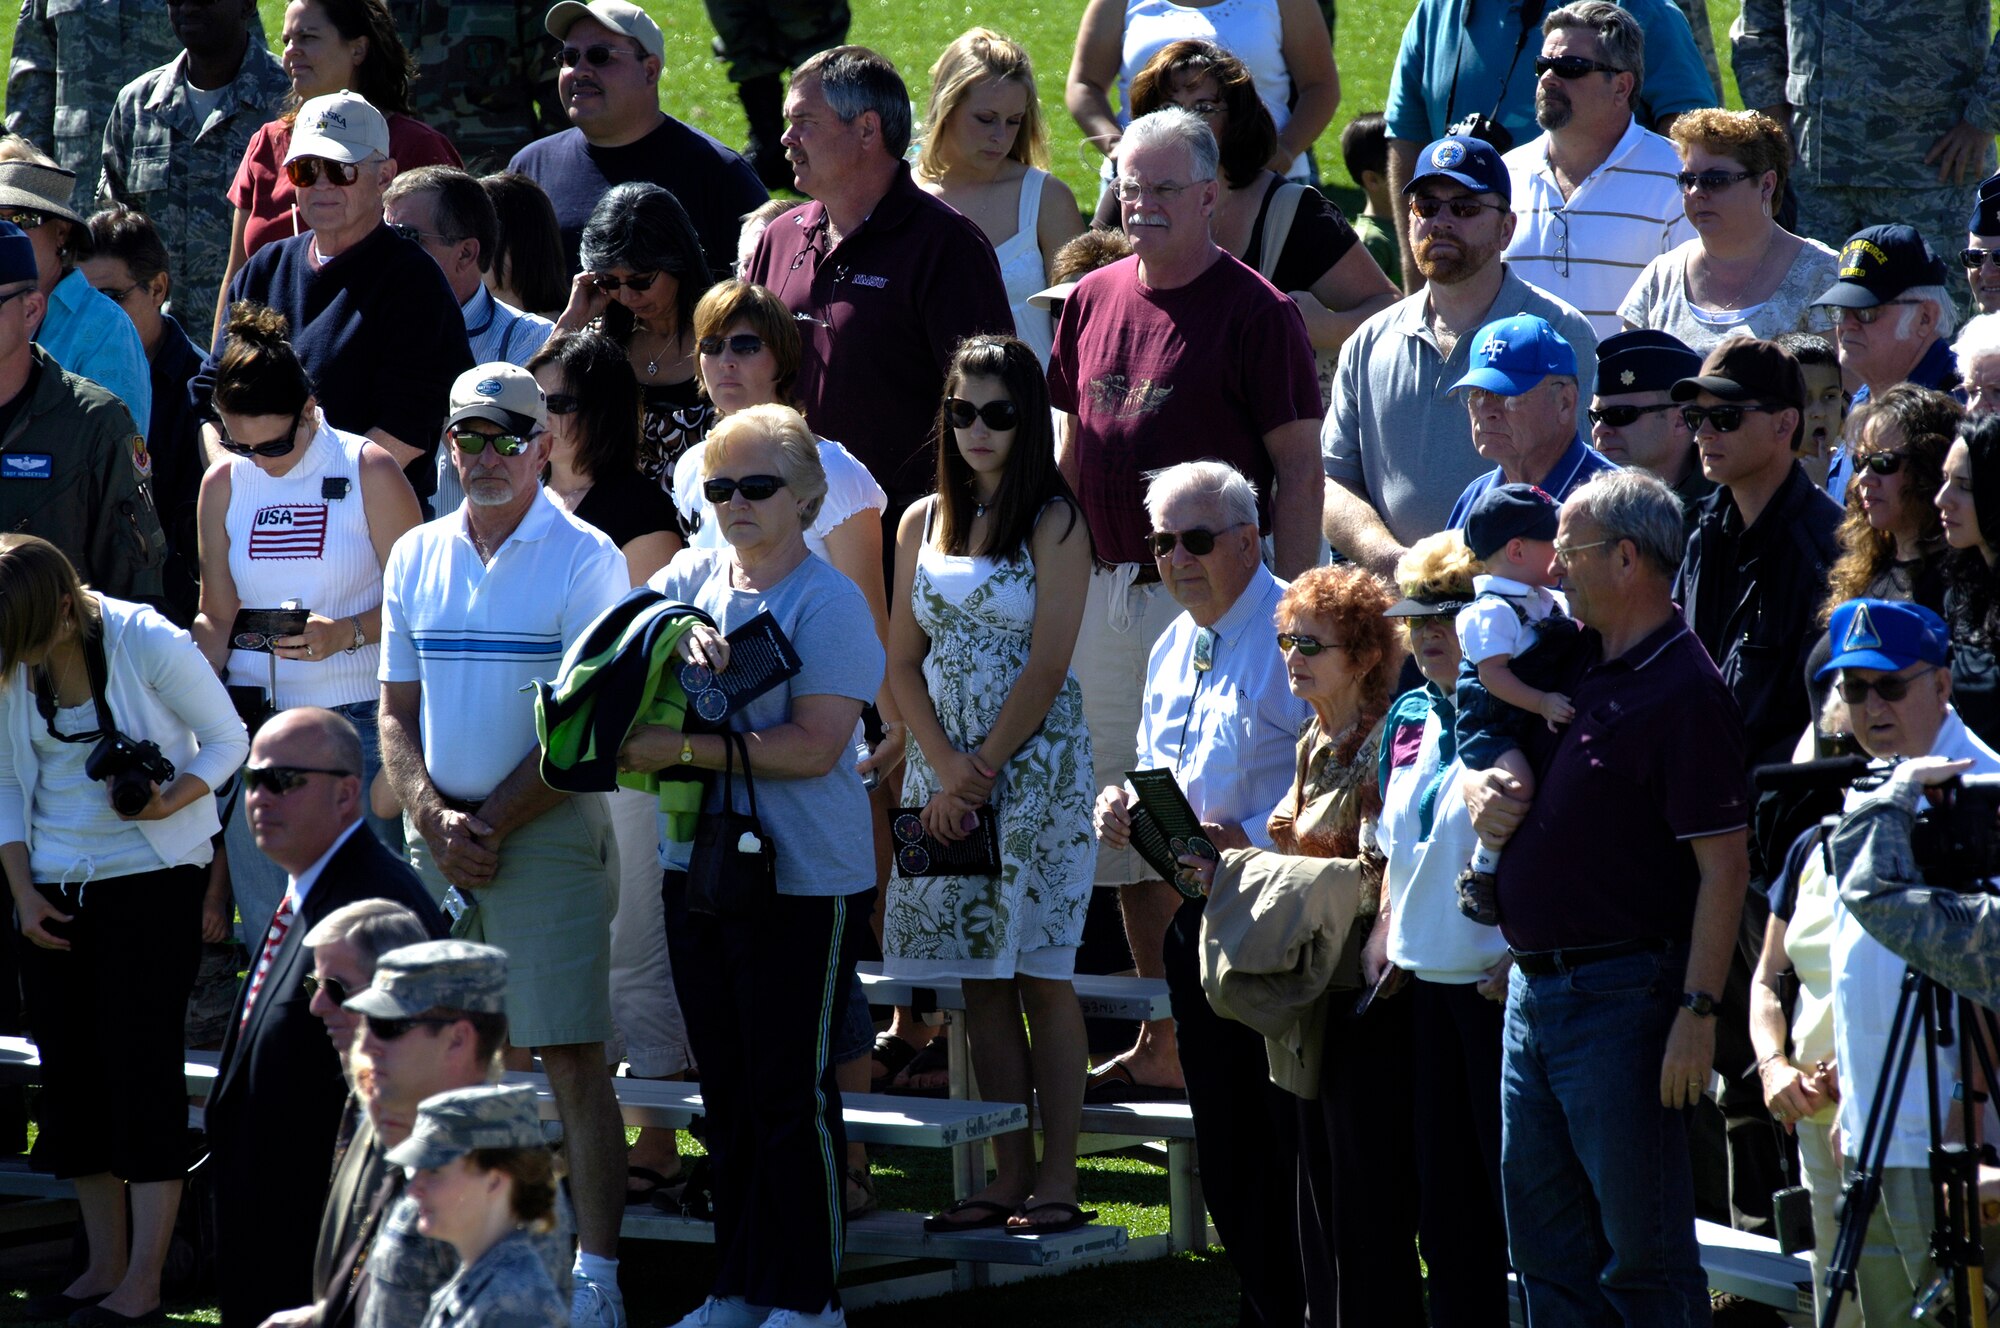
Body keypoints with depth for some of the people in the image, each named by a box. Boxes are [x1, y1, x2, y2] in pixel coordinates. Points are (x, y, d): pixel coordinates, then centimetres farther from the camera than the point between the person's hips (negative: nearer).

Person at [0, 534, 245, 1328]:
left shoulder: (149, 645, -15)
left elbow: (226, 739, -5)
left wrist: (171, 800, -23)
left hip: (152, 875, -5)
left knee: (141, 1061, -7)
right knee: (68, 1064, 5)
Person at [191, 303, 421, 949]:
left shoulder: (369, 472, -4)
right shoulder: (223, 485, 9)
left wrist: (346, 634, -20)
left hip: (356, 719, -4)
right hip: (254, 720, 4)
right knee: (263, 918, 2)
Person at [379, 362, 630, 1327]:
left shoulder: (585, 560, -5)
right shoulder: (415, 558, 11)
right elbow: (396, 714, 13)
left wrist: (492, 825, -11)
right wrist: (434, 819, -4)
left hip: (547, 831, -5)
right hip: (437, 834, 5)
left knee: (571, 1059, -7)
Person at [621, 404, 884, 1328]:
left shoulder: (828, 603, -9)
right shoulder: (695, 577, 10)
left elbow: (815, 744, -17)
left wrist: (683, 749, -21)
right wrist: (681, 635, -21)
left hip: (800, 880, -6)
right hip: (697, 866, 6)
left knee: (793, 1094, -3)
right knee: (726, 1090, 12)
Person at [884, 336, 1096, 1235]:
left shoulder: (1053, 524, -3)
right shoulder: (922, 525, 11)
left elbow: (1045, 667, -8)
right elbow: (904, 661, 9)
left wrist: (981, 775, -10)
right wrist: (945, 766, -6)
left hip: (1036, 764, -5)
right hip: (943, 766, 5)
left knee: (1039, 973, -5)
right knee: (978, 979, 4)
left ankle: (1056, 1177, -3)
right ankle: (1007, 1175, 8)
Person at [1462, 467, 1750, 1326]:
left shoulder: (1683, 690, -14)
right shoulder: (1570, 666, 11)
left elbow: (1723, 868, -18)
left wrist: (1698, 1010, -22)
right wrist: (1482, 789, 2)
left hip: (1622, 996, -9)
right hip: (1532, 989, 9)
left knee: (1643, 1254, -4)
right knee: (1547, 1245, 13)